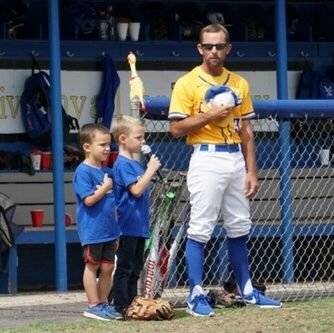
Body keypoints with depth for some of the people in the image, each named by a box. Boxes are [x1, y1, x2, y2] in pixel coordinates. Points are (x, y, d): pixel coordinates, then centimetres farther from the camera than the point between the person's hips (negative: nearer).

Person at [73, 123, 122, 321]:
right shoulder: (83, 171, -12)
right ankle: (93, 306, 6)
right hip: (93, 229, -7)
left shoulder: (107, 172, 12)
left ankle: (104, 303, 18)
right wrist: (105, 188, -14)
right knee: (93, 266, 1)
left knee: (108, 267, 10)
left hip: (109, 230, 7)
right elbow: (89, 200, -19)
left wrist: (116, 229, 17)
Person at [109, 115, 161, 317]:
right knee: (124, 268, -6)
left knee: (136, 268, 13)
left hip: (139, 225, 10)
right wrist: (151, 170, -17)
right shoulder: (122, 164, -14)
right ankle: (120, 306, -4)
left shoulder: (135, 163, 15)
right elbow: (136, 189, -22)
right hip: (128, 225, -10)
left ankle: (132, 304, 18)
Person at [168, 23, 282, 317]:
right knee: (200, 229, -7)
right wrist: (209, 116, -16)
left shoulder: (240, 84, 12)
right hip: (207, 160, -5)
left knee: (240, 228, 12)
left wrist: (251, 170, 7)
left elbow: (246, 132, 13)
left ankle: (246, 290, 20)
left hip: (235, 159, 5)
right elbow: (177, 128, -7)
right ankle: (196, 295, -6)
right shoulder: (187, 84, -3)